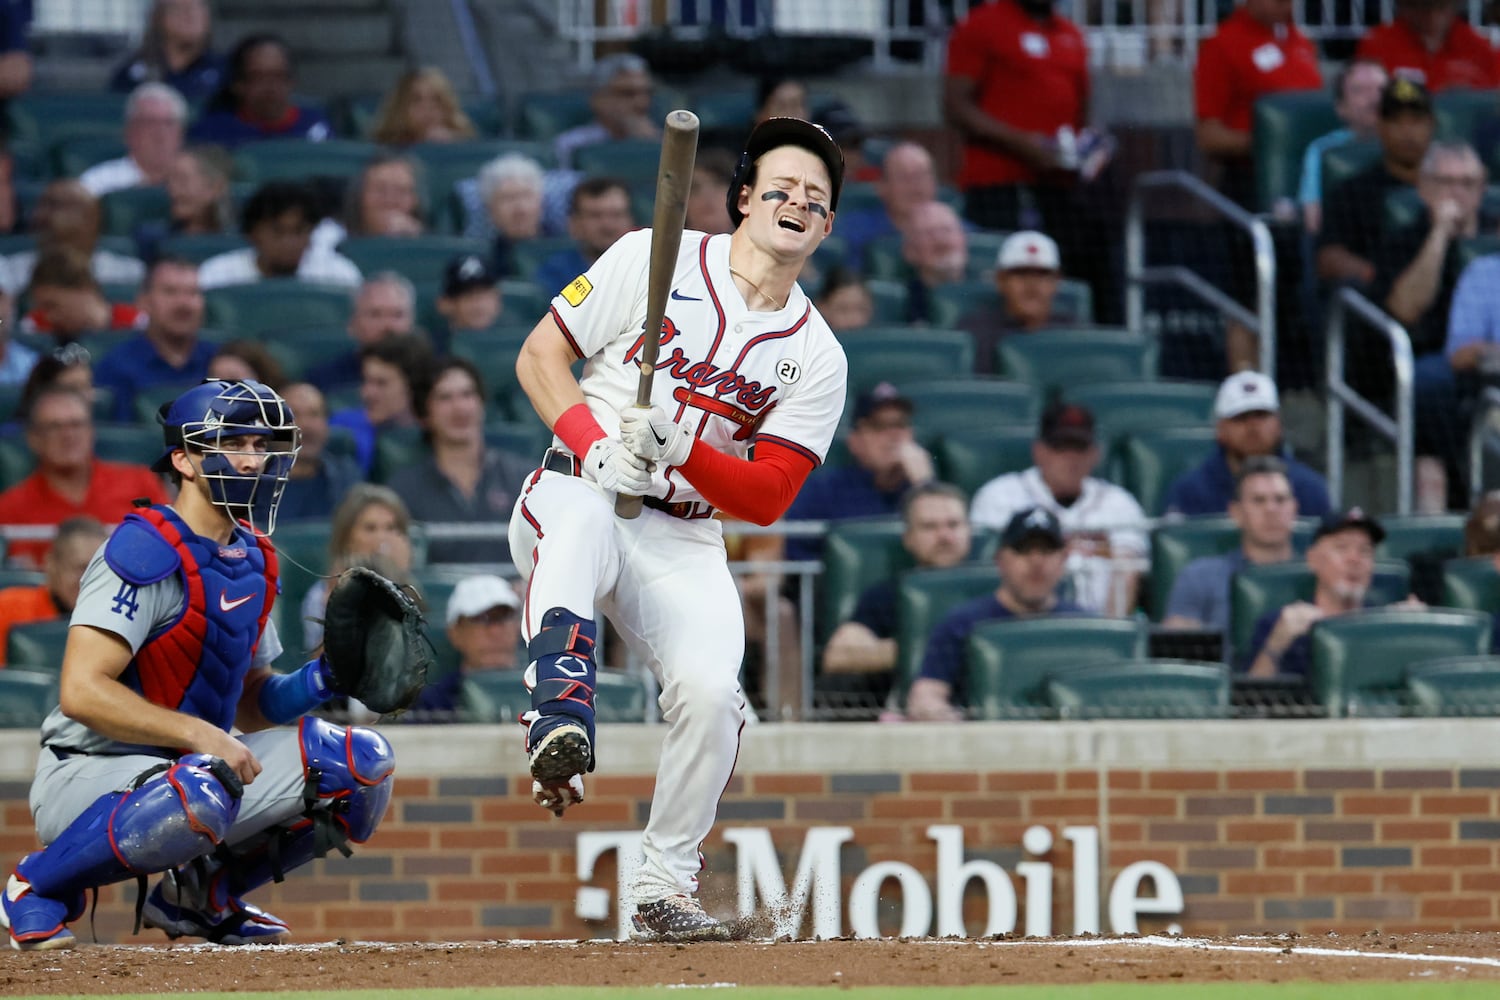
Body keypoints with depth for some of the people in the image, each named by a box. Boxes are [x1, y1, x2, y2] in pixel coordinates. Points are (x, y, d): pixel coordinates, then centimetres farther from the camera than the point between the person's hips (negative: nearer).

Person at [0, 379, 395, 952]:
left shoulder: (253, 560, 11)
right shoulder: (147, 552, -17)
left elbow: (252, 705, 18)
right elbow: (81, 691, -26)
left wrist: (319, 680, -3)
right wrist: (199, 733, -31)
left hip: (191, 763, 8)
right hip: (91, 772, -8)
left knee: (363, 761, -1)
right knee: (200, 792, -41)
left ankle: (202, 892, 13)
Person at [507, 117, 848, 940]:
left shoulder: (817, 357, 6)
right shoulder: (655, 260, 1)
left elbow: (767, 498, -1)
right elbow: (540, 354, 1)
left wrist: (681, 449, -19)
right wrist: (596, 446, -16)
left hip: (683, 545, 3)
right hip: (576, 495, -3)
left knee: (710, 691, -21)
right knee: (580, 524, -40)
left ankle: (664, 886, -4)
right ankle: (560, 721, -58)